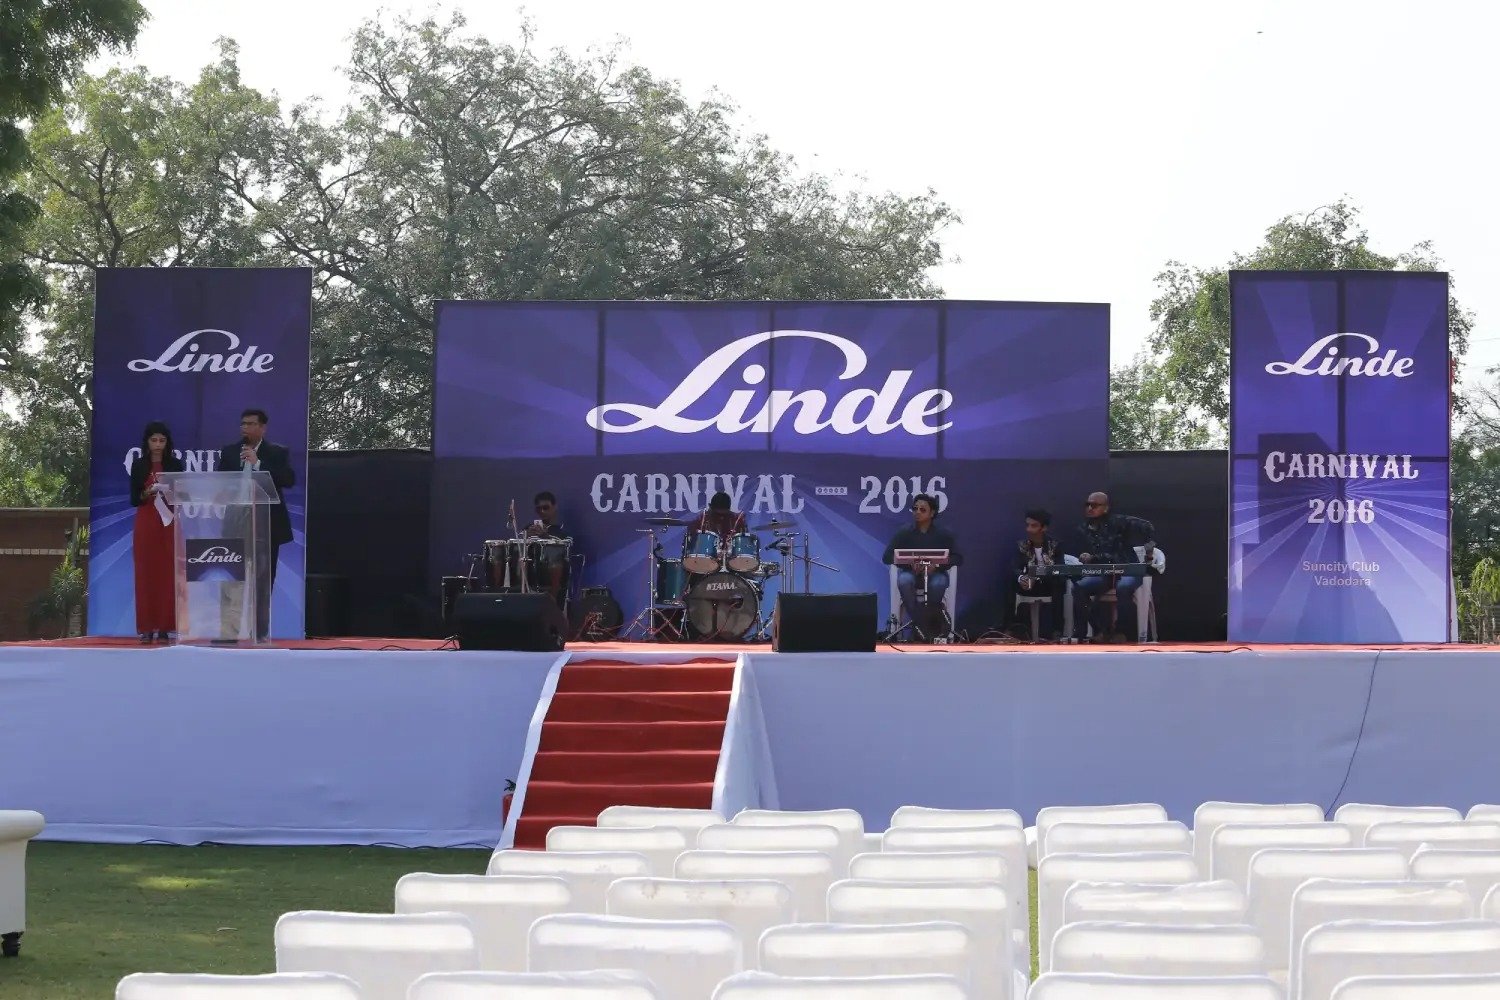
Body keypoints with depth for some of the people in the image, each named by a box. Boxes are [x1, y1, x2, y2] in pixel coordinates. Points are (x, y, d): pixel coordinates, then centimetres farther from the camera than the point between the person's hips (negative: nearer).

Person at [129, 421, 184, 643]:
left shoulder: (175, 465, 5)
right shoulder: (138, 465, 4)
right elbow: (133, 500, 3)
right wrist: (146, 494, -16)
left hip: (169, 524, 0)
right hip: (145, 524, 0)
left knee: (168, 574, -3)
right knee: (145, 574, -2)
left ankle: (164, 627, 1)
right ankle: (146, 628, -1)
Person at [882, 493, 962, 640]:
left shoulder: (944, 534, -3)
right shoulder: (904, 533, -2)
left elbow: (958, 558, -7)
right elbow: (887, 557, -7)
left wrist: (937, 564, -25)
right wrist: (910, 564, -23)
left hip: (936, 573, -1)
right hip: (910, 572, 1)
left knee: (938, 584, -37)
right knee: (904, 581, -35)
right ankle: (921, 627, -29)